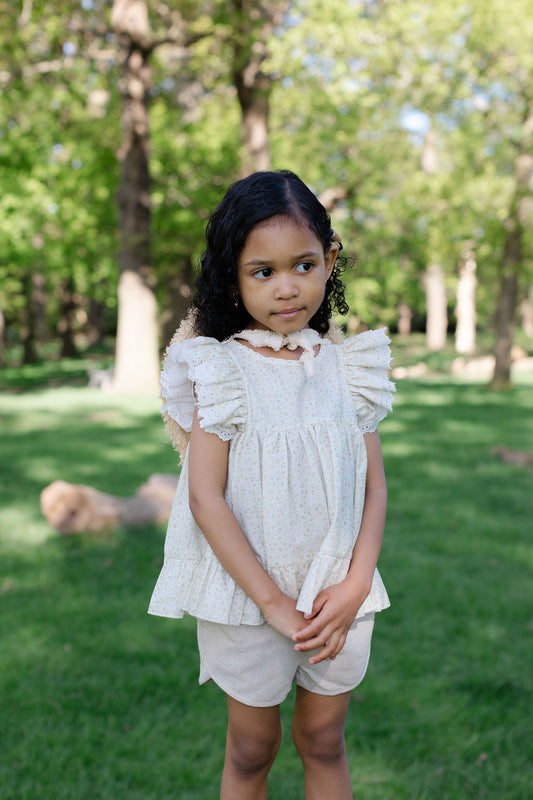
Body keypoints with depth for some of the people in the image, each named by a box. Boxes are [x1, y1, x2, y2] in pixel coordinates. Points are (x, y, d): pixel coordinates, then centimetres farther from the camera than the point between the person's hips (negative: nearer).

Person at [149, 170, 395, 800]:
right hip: (248, 595, -2)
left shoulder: (347, 365, 0)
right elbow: (205, 497, -14)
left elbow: (374, 484, 1)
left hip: (339, 596, 3)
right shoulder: (221, 370, -10)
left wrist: (354, 587, -12)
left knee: (325, 742, 19)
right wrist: (273, 601, -17)